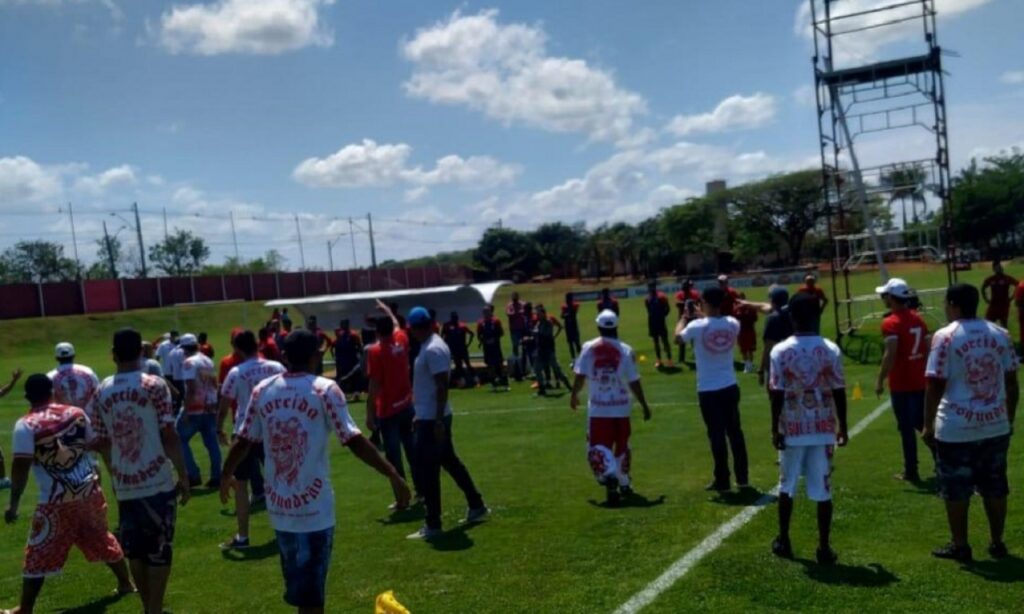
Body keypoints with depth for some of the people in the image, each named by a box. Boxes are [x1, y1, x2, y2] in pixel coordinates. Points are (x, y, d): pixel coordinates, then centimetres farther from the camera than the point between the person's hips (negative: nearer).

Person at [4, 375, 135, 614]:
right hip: (89, 491, 5)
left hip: (56, 501, -4)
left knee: (38, 556, 8)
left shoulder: (25, 425, -11)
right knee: (103, 540, 22)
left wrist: (13, 504, -9)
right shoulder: (76, 413, 2)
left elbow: (21, 467, -15)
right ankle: (126, 583, 35)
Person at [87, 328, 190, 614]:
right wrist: (184, 476, -3)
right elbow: (169, 436, -11)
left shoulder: (101, 392, 4)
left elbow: (101, 442, 8)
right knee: (159, 549, 6)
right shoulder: (155, 386, -9)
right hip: (157, 482, -4)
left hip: (123, 485, 4)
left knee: (134, 550, 16)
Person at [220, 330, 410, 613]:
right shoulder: (325, 390, -10)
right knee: (311, 590, 5)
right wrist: (392, 474, -12)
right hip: (314, 509, -5)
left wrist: (226, 476, 26)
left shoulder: (262, 390, 3)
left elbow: (242, 442, 9)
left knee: (297, 586, 23)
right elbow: (354, 441, -16)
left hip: (279, 507, 5)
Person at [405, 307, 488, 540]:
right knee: (450, 462, 19)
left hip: (431, 420, -10)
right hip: (430, 417, 10)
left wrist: (438, 421, -24)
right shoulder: (430, 346, 13)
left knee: (428, 471, -4)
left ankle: (432, 525, 4)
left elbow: (442, 386, -23)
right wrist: (420, 415, 25)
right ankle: (476, 506, 31)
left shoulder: (433, 349, -19)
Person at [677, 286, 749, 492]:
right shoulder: (733, 324, -3)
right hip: (730, 387, 4)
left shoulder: (697, 326, -14)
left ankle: (722, 480, 10)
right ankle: (742, 478, 19)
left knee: (717, 435, 3)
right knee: (735, 432, 14)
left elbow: (678, 337, 7)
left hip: (708, 390, -4)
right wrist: (706, 315, 30)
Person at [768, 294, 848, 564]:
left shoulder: (780, 351, -8)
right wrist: (843, 427, 8)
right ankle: (824, 548, 10)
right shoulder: (831, 350, -5)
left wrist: (775, 429, 1)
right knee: (823, 489, 6)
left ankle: (783, 541, 24)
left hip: (792, 429, 0)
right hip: (824, 429, 0)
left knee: (787, 486, 15)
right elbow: (839, 392, -3)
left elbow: (777, 394, -7)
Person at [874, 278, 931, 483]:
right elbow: (928, 349, 11)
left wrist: (880, 380, -16)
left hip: (901, 384, -7)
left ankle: (911, 472, 8)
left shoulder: (890, 323, -15)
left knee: (906, 428, 2)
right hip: (921, 381, 7)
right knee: (924, 423, 20)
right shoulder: (918, 319, 8)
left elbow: (890, 355, -23)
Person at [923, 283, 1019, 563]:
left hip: (956, 428, -5)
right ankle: (997, 543, 25)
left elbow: (935, 385, -13)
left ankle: (960, 547, 15)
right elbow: (1012, 383, 7)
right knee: (995, 488, 16)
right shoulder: (1000, 334, 4)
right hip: (996, 425, 5)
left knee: (956, 490, 7)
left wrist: (928, 425, -5)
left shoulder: (945, 336, -12)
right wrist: (1010, 419, 18)